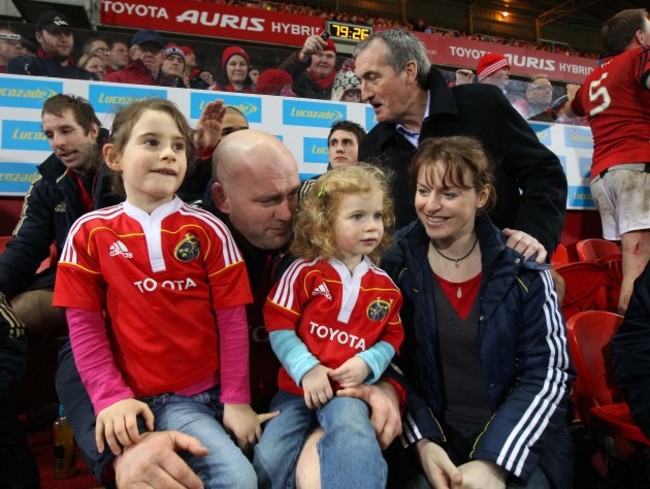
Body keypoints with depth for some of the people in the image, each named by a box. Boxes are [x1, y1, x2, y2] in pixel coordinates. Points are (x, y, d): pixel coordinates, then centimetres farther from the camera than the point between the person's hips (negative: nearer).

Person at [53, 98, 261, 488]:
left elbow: (232, 319, -3)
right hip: (154, 399, -2)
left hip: (216, 389, 2)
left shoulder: (209, 230, -1)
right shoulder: (90, 233, 0)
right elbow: (84, 324, 1)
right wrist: (111, 397, -8)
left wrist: (237, 398, -5)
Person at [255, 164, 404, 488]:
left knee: (354, 440, -31)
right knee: (268, 461, -12)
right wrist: (306, 369, -16)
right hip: (298, 385, 0)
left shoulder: (384, 285, 5)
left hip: (349, 389, 1)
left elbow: (392, 337, 11)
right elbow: (278, 326, -6)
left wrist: (366, 364, -9)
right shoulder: (304, 271, -4)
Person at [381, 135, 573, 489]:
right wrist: (422, 441, -14)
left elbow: (547, 373, -6)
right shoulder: (395, 267, -3)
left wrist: (494, 460, -15)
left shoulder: (524, 269, -4)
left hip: (518, 440, 1)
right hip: (429, 435, 0)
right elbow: (388, 363, -2)